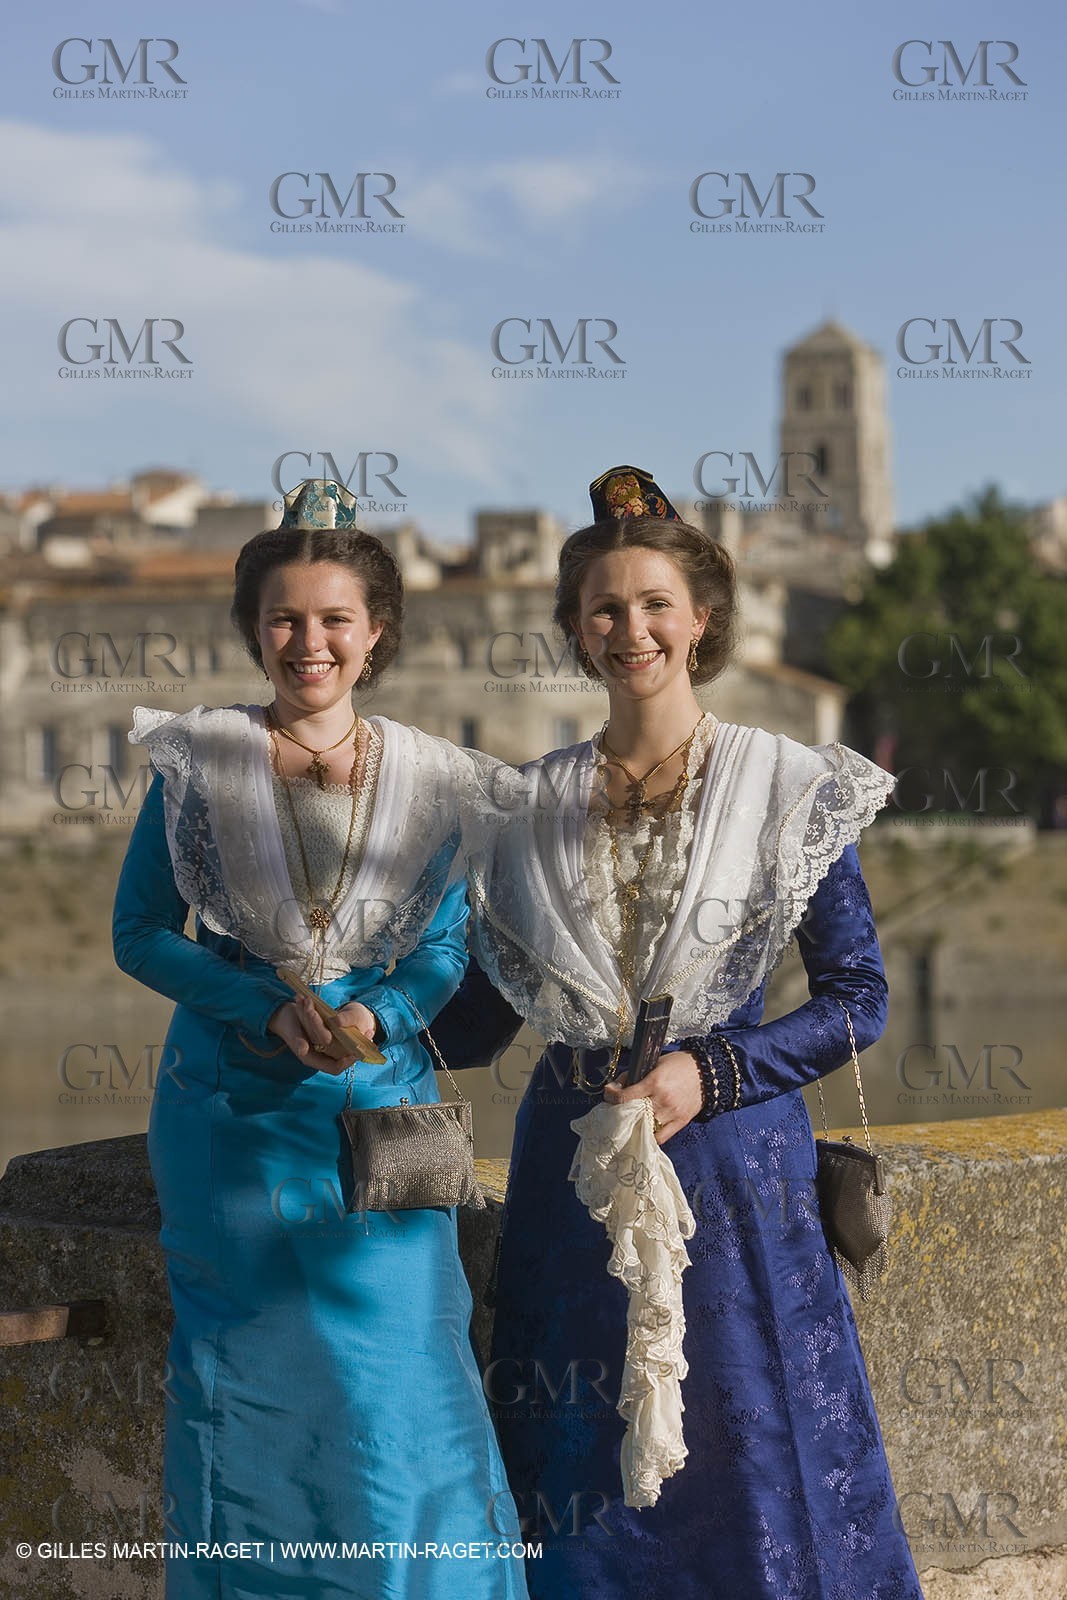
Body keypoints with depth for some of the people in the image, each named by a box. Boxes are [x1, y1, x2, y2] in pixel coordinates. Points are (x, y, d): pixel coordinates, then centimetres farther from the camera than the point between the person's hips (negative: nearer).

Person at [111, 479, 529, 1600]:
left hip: (379, 1105, 1)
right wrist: (270, 1008, -15)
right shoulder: (199, 760, -1)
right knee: (246, 1377, 6)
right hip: (230, 1108, -1)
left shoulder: (432, 781, 3)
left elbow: (445, 949, 6)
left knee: (396, 1370, -1)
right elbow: (139, 932, -1)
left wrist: (373, 1016, -16)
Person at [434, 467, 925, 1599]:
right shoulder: (531, 805, 6)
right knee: (580, 1483, 8)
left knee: (751, 1458, 3)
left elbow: (857, 997, -3)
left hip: (730, 1158, -3)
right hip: (572, 1163, 3)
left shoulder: (790, 788, -2)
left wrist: (710, 1074, -14)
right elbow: (478, 1017, 9)